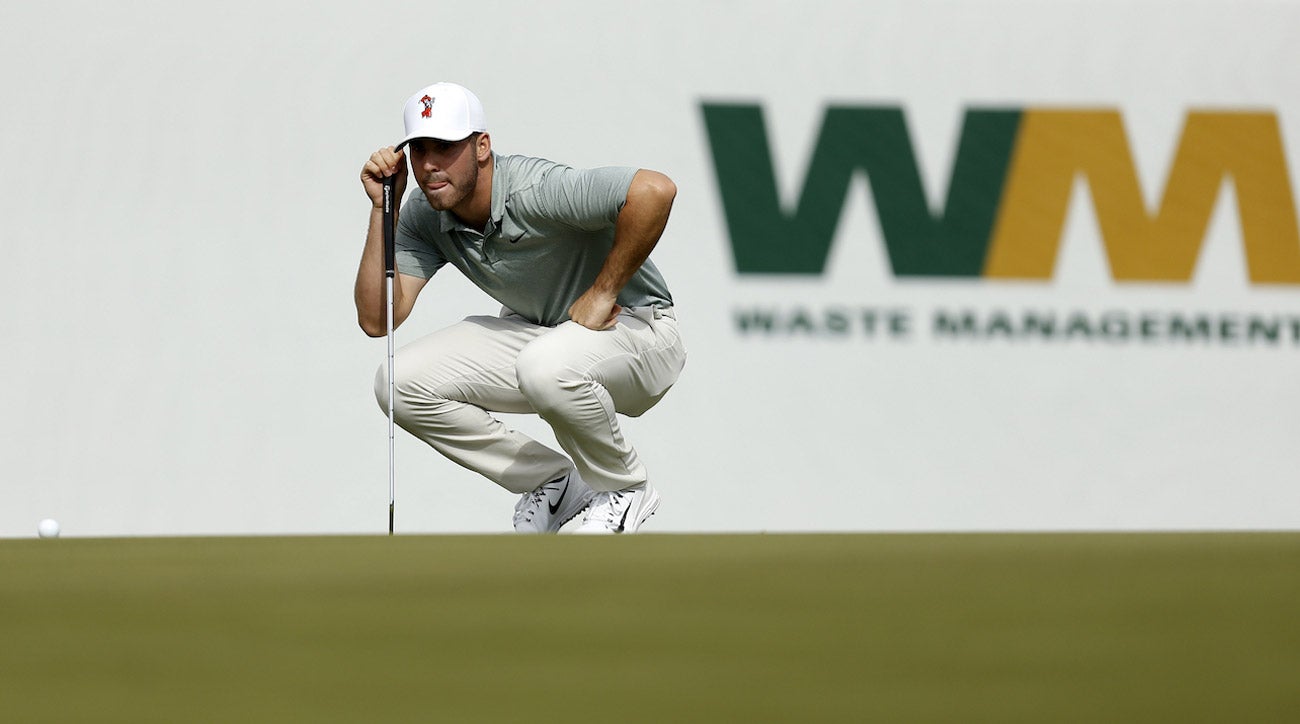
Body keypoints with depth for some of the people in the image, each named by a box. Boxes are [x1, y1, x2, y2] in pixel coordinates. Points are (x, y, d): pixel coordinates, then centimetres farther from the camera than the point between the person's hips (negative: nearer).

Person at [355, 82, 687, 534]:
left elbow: (655, 190, -40)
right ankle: (554, 483, 3)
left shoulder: (535, 191, -29)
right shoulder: (423, 218, -6)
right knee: (401, 382, -11)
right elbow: (378, 319, -11)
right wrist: (383, 208, -17)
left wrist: (602, 293, -28)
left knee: (548, 365, -40)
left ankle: (623, 488, -9)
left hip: (634, 327, -7)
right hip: (538, 333, 7)